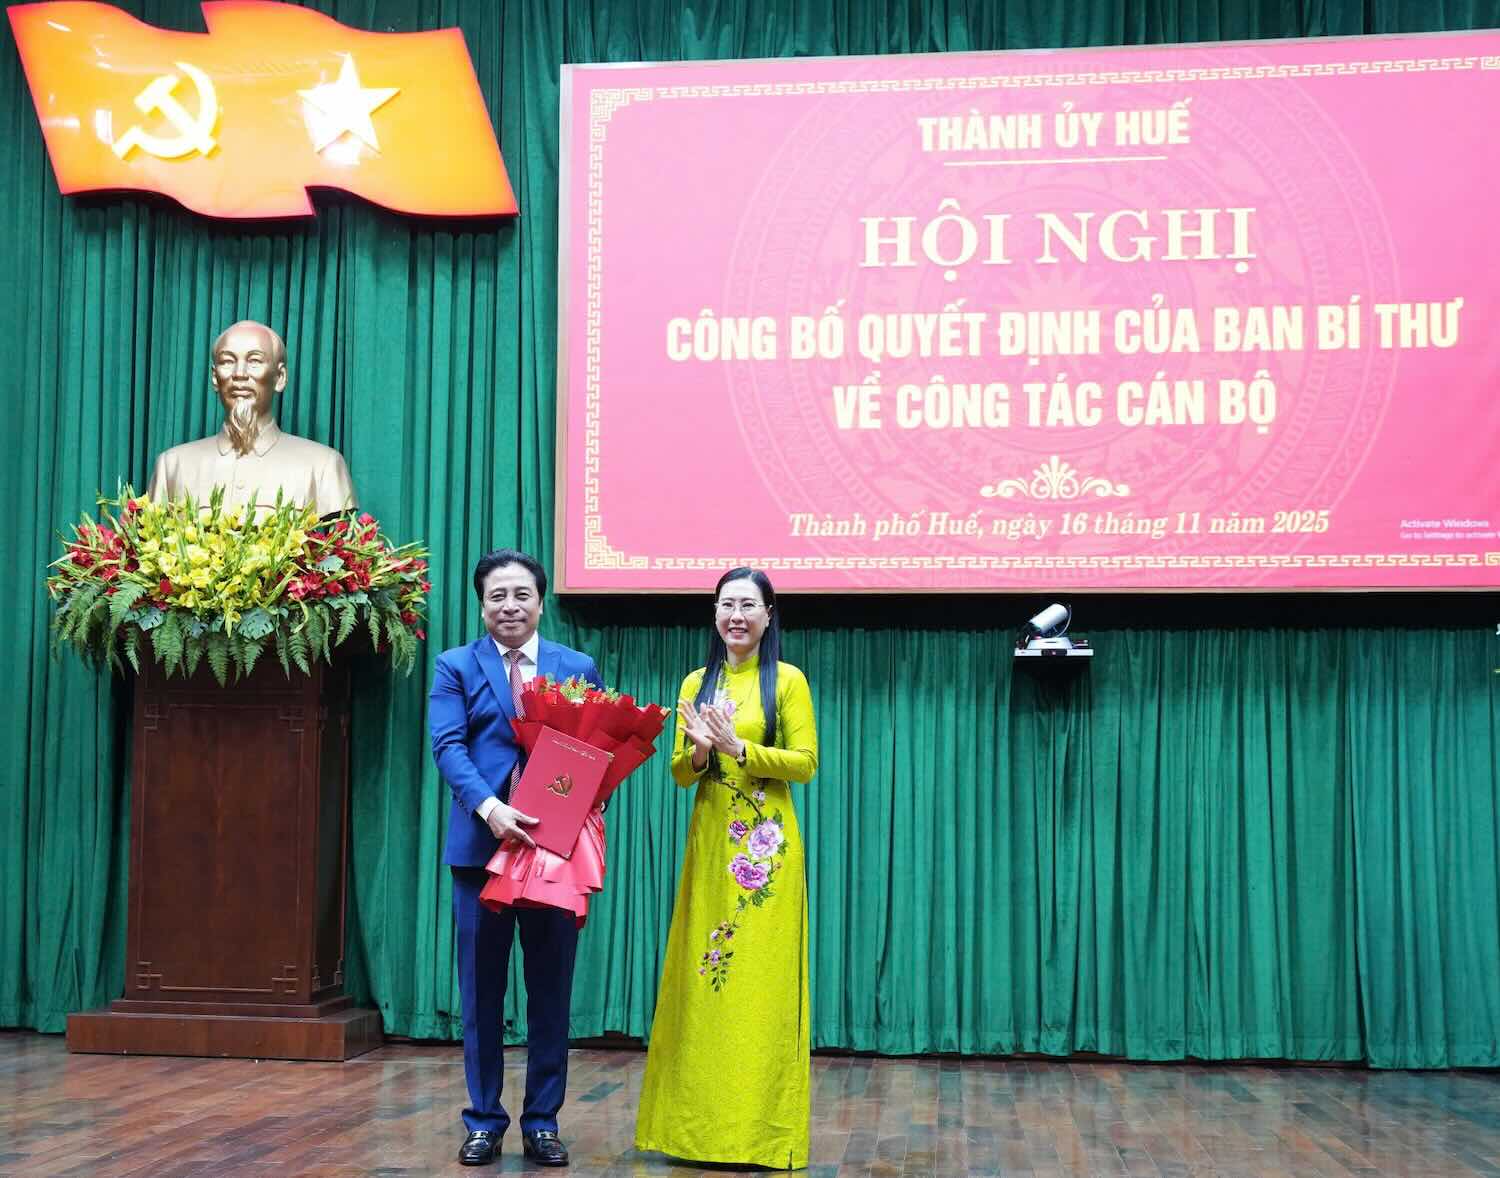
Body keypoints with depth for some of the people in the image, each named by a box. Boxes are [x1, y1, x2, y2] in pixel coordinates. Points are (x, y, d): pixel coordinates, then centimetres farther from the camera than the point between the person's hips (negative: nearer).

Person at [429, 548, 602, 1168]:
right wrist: (489, 807, -24)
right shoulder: (455, 667, 5)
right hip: (481, 844, -1)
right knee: (481, 988, 6)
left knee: (551, 988, 6)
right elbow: (448, 745, -7)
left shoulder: (579, 668, 9)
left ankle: (542, 1121, 16)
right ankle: (484, 1119, 17)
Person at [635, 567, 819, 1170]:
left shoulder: (787, 680, -1)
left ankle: (760, 1129, 4)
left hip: (765, 846, -4)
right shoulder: (697, 684, 12)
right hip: (709, 841, 4)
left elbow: (805, 761, -7)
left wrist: (738, 747, -18)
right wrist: (701, 750, -11)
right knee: (702, 977, 4)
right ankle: (700, 1122, 13)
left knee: (761, 980, -3)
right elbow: (680, 772, 10)